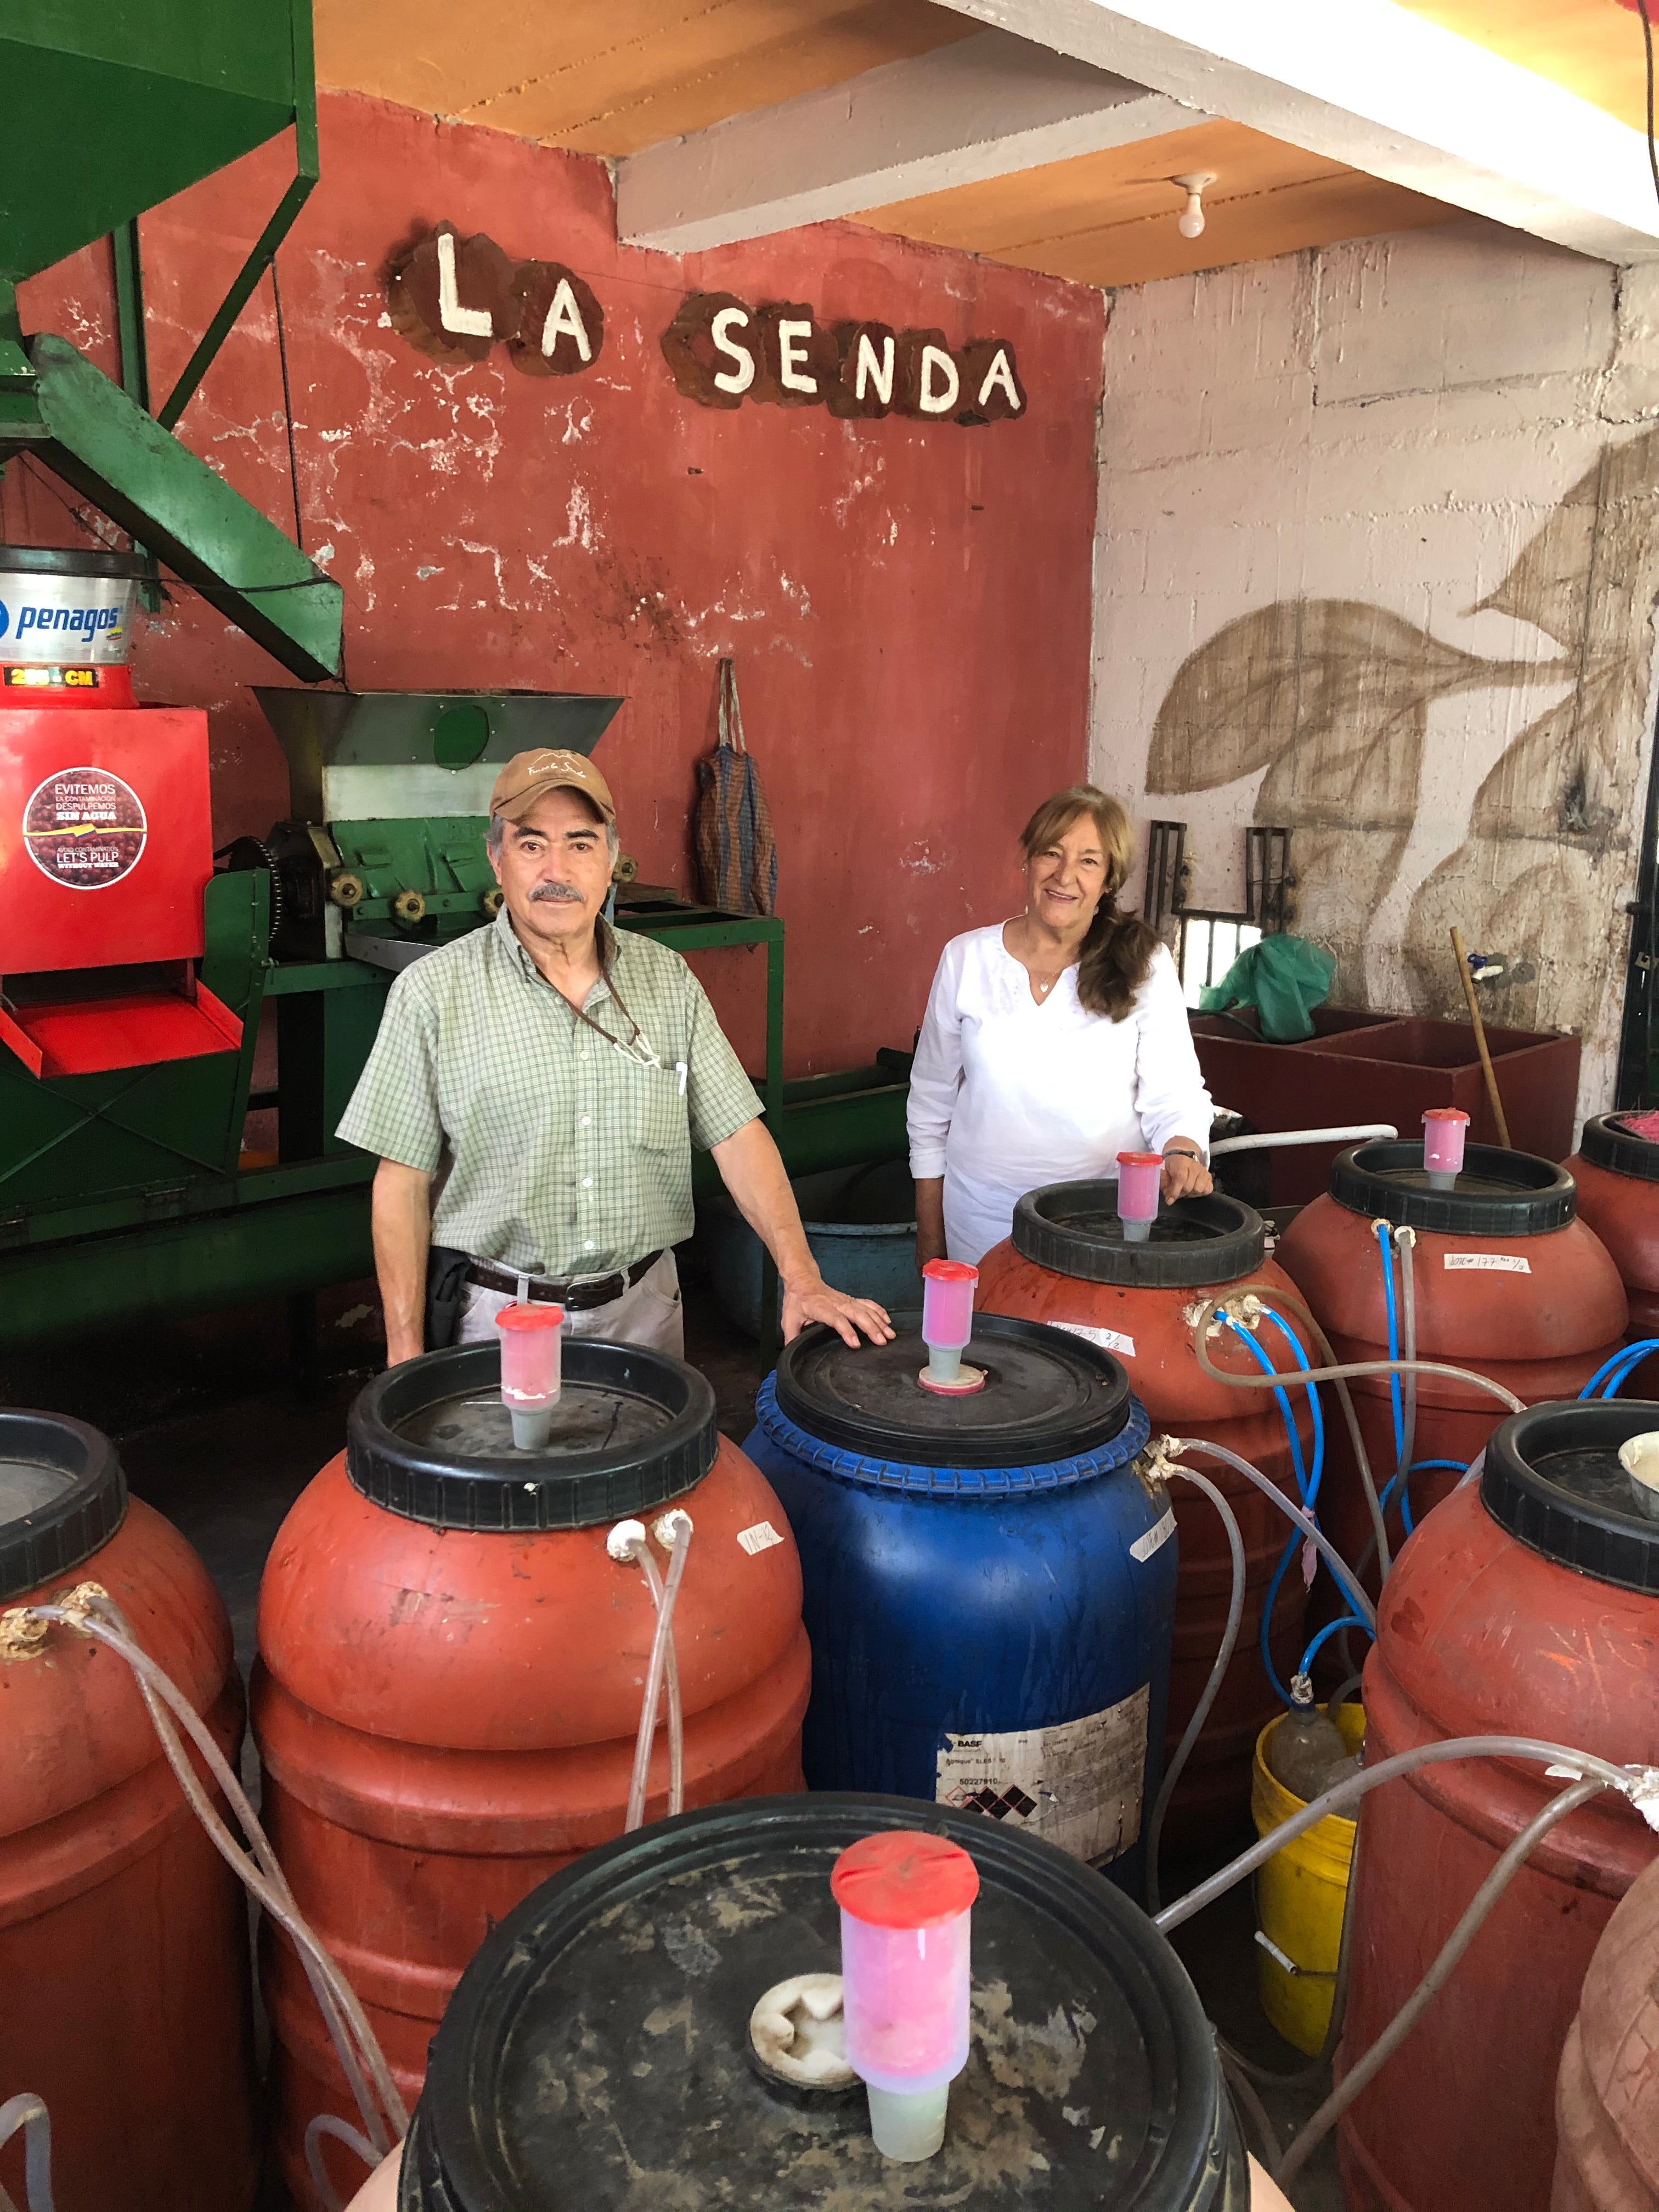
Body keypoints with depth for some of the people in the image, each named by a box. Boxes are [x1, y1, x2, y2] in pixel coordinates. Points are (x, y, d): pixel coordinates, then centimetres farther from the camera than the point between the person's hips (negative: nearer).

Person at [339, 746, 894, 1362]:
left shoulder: (669, 981, 0)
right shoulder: (432, 992, -8)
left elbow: (737, 1134, -2)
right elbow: (403, 1182, -7)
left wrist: (803, 1279, -13)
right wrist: (406, 1356, -9)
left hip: (643, 1309, 3)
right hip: (499, 1312, -2)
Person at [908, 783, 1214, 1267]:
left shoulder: (1145, 968, -4)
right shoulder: (967, 959, -1)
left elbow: (1174, 1095, -4)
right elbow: (931, 1101, 6)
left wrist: (1183, 1153, -28)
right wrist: (929, 1232, 9)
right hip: (983, 1212, 1)